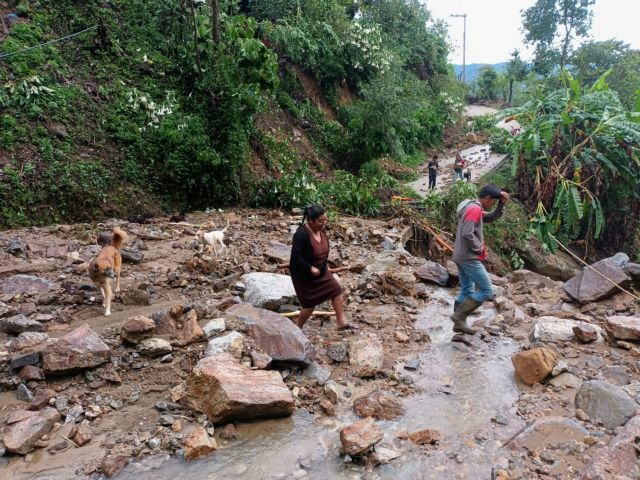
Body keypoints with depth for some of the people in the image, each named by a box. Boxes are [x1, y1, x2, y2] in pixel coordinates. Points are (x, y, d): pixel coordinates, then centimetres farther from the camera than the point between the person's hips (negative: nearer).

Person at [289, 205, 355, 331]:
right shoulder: (302, 234, -30)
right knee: (310, 304, 3)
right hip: (304, 276, -7)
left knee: (336, 290, 1)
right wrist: (310, 268, -28)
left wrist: (324, 265, 9)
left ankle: (341, 322, 11)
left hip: (321, 272, 8)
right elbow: (296, 256, -33)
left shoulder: (320, 230, -5)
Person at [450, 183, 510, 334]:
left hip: (461, 257, 10)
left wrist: (502, 203, 9)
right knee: (487, 291, -4)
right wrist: (479, 249, -13)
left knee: (466, 291, 16)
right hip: (469, 258, -10)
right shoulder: (474, 209, -17)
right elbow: (467, 234, -27)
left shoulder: (472, 208, 15)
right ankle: (459, 316, -5)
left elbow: (492, 217, 24)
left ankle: (459, 323, 21)